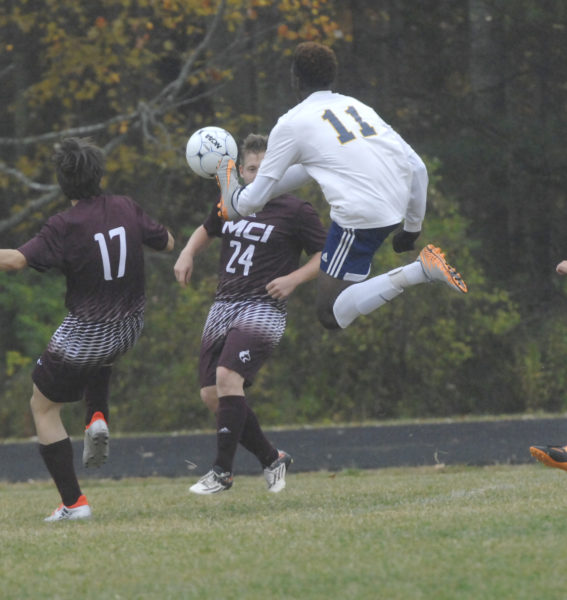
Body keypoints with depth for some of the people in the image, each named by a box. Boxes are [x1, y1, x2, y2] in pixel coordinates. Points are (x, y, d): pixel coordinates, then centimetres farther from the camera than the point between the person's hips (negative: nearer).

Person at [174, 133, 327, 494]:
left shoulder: (296, 212, -3)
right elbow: (207, 230, 33)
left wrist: (294, 279, -13)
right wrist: (188, 254, 14)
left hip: (263, 309, -7)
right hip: (224, 306, 7)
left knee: (228, 376, -26)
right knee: (212, 394, 0)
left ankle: (223, 472, -19)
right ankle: (272, 459, 17)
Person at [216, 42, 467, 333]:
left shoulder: (291, 124, 0)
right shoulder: (359, 107, 15)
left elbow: (256, 198, 6)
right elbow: (417, 168, 14)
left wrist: (237, 207, 29)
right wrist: (413, 227, 25)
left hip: (360, 219, -8)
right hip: (395, 209, 8)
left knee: (331, 315, 1)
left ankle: (421, 269, -17)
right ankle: (236, 198, 46)